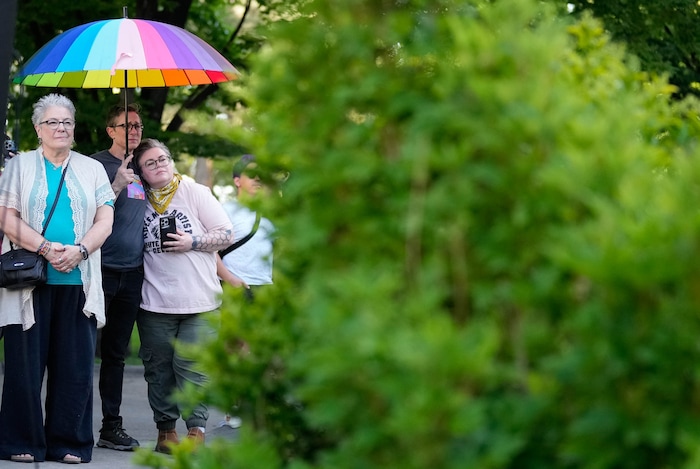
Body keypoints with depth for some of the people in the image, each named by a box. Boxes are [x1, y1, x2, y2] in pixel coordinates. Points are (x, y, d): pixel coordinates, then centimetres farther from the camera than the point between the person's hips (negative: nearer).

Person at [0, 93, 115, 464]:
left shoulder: (92, 169, 15)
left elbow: (105, 221, 7)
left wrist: (79, 250, -11)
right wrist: (45, 248, -15)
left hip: (77, 281, 2)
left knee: (75, 365, 0)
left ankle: (69, 443, 8)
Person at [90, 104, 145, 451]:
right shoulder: (97, 164, -5)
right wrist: (118, 185, -25)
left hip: (132, 274, 7)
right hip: (101, 270, -7)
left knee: (116, 354, 11)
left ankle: (111, 426, 15)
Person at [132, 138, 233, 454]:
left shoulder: (196, 193, 4)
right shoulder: (138, 199, 8)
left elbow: (226, 236, 2)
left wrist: (192, 242, -10)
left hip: (198, 301, -2)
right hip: (154, 303, 2)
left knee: (190, 366, -9)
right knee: (158, 368, 5)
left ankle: (196, 429, -5)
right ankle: (165, 429, 14)